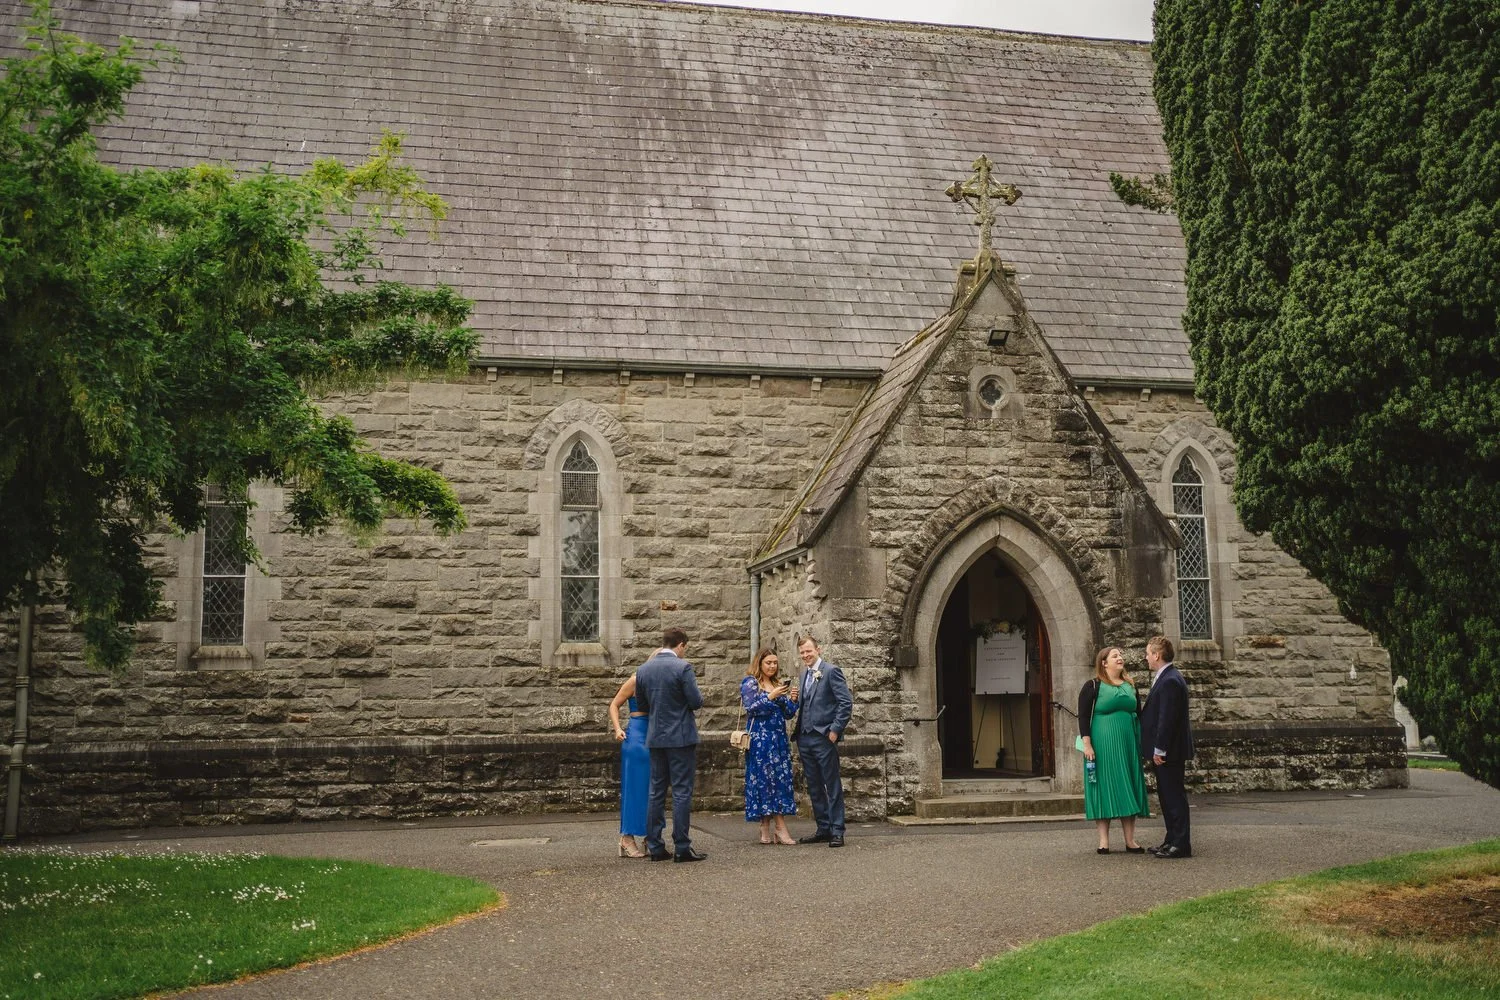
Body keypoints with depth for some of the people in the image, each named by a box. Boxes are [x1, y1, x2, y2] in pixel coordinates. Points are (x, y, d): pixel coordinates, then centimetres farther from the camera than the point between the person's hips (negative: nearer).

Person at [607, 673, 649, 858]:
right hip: (636, 737, -7)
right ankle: (627, 838, 1)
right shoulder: (635, 681, -7)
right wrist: (617, 728, -17)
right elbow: (614, 705, -5)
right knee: (634, 787, -5)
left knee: (652, 788, 9)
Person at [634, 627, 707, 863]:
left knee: (656, 791, 10)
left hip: (655, 737, 6)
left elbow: (641, 704, 13)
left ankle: (655, 847, 12)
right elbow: (696, 702, -13)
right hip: (681, 737, -6)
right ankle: (682, 848, -1)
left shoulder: (643, 669, 5)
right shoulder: (682, 667, -13)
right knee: (682, 792, -2)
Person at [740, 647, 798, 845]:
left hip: (779, 739, 6)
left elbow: (789, 714, 13)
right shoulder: (750, 683, 1)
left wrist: (792, 700, -5)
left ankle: (767, 830, 2)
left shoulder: (779, 684, 16)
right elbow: (751, 708, -11)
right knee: (764, 779, -8)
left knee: (781, 780, 0)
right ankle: (780, 828, -8)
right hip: (760, 738, -6)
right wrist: (770, 696, -17)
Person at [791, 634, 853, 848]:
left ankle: (837, 832, 2)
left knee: (833, 786, -2)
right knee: (814, 787, 12)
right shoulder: (804, 674, 17)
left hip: (824, 737, -8)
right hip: (805, 738, 8)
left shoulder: (831, 671, -7)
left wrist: (835, 730, -15)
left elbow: (846, 703, -12)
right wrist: (796, 699, 2)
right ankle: (823, 829, 19)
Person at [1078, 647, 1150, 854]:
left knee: (1128, 789, 5)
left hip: (1128, 744, 5)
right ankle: (1103, 841, 4)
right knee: (1104, 787, -2)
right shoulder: (1093, 686, -3)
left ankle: (1130, 840, 10)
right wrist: (1087, 744, -15)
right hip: (1103, 745, -5)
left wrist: (1141, 743, 13)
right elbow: (1083, 716, -7)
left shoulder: (1130, 686, 12)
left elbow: (1138, 714, 18)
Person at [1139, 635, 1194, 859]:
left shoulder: (1169, 681, -19)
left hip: (1169, 751, -11)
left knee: (1174, 797, -5)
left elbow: (1167, 718, -23)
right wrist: (1156, 749, 20)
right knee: (1167, 797, 15)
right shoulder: (1166, 678, 15)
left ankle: (1181, 845, 0)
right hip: (1166, 750, 11)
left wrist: (1159, 749, -21)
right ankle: (1172, 841, 21)